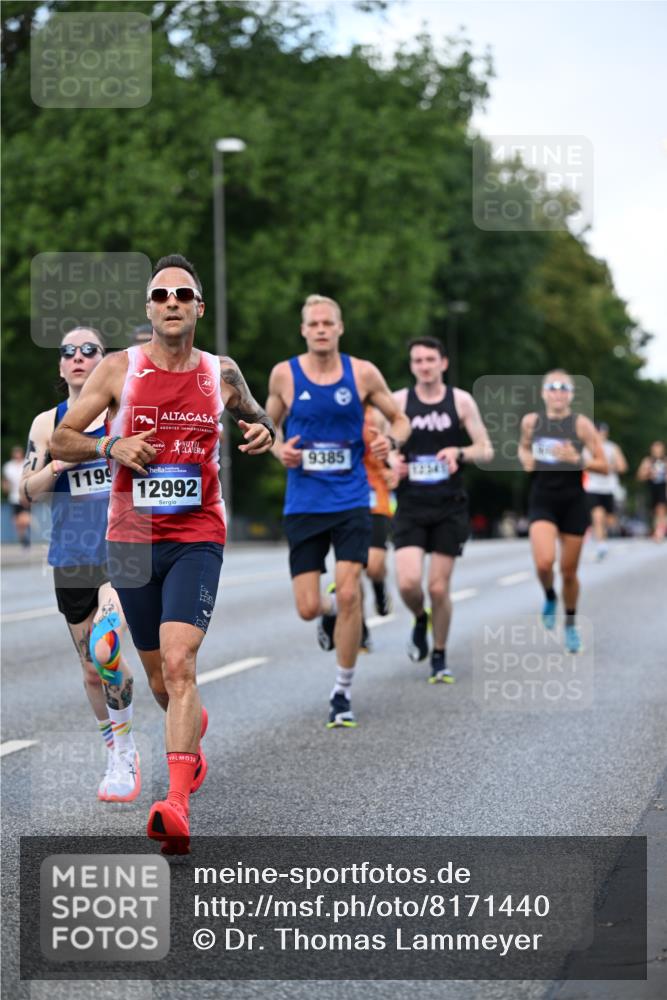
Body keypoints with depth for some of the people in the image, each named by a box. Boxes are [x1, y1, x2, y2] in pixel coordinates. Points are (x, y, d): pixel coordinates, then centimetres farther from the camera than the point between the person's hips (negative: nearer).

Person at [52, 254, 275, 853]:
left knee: (179, 663, -20)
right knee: (160, 678, 13)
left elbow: (254, 418, 22)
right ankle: (194, 737, 48)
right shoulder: (119, 369, 0)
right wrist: (112, 448, -14)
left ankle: (178, 807, -28)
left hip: (198, 538, -2)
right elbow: (61, 439, 4)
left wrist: (264, 433, -2)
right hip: (132, 538, 2)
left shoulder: (222, 373, 3)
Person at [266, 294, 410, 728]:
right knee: (308, 607, -3)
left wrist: (390, 439, -12)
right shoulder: (284, 374, 0)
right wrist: (279, 450, -7)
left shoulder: (363, 373, -1)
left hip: (351, 501, -1)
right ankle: (330, 611, 37)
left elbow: (400, 419, 10)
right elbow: (270, 425, 14)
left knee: (349, 595, -12)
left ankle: (343, 694, 3)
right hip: (304, 505, 1)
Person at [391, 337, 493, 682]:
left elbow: (486, 450, 2)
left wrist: (460, 453, -19)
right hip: (410, 507, 0)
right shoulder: (398, 401, 1)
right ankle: (420, 621, 20)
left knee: (439, 587, 0)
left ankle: (440, 657, 19)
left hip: (450, 507, 0)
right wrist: (392, 465, -14)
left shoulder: (461, 401, 1)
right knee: (408, 582, -15)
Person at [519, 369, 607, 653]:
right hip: (542, 501, 1)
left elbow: (604, 467, -6)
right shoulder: (531, 421, 2)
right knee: (544, 562, -21)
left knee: (569, 571, 7)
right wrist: (525, 459, 1)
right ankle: (549, 598, 13)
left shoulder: (581, 424, -7)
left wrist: (576, 459, -22)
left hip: (573, 502, -1)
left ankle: (571, 623, 31)